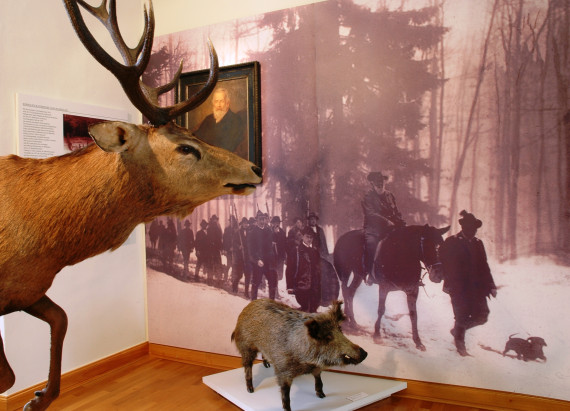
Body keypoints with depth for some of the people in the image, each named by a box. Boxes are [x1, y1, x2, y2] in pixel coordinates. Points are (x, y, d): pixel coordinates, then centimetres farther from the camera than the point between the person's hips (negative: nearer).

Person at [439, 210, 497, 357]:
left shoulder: (478, 243, 12)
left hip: (476, 287, 5)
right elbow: (443, 263, -7)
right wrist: (447, 283, -15)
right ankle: (460, 345, 22)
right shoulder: (451, 242, -4)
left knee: (482, 316, 2)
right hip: (458, 287, -5)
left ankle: (458, 329, 28)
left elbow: (484, 267, 17)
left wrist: (491, 286, 11)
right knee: (462, 316, -1)